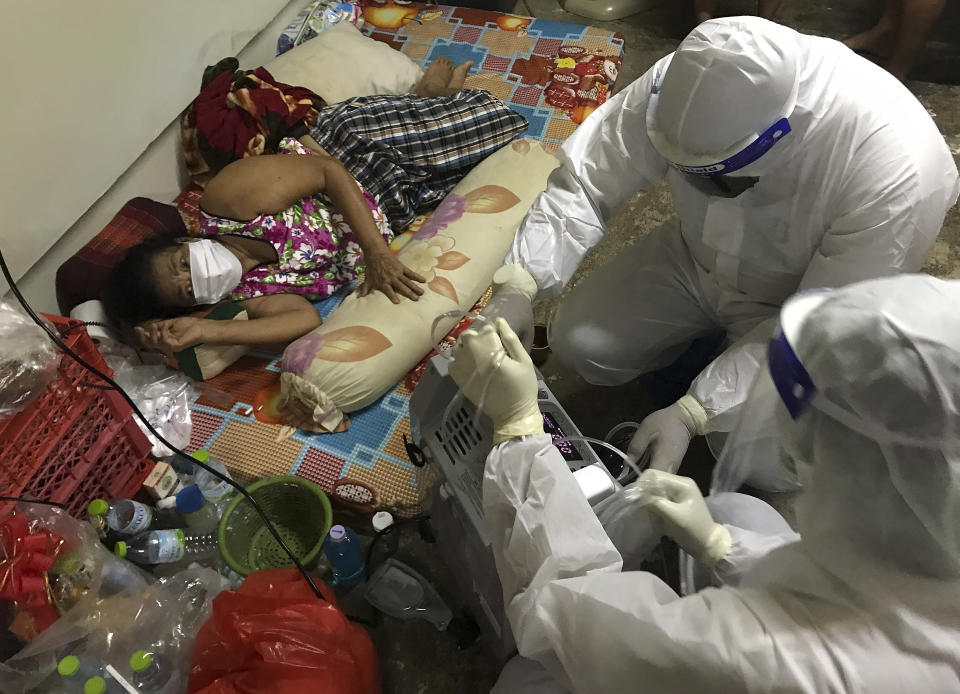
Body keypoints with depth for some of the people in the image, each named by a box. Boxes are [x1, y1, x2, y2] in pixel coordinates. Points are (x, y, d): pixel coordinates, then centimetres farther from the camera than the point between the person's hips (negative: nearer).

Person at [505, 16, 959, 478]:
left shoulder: (898, 168, -36)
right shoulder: (681, 84, -28)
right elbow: (583, 184, -20)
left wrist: (692, 412, -36)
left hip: (799, 302, -3)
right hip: (696, 257, 3)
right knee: (578, 343, -8)